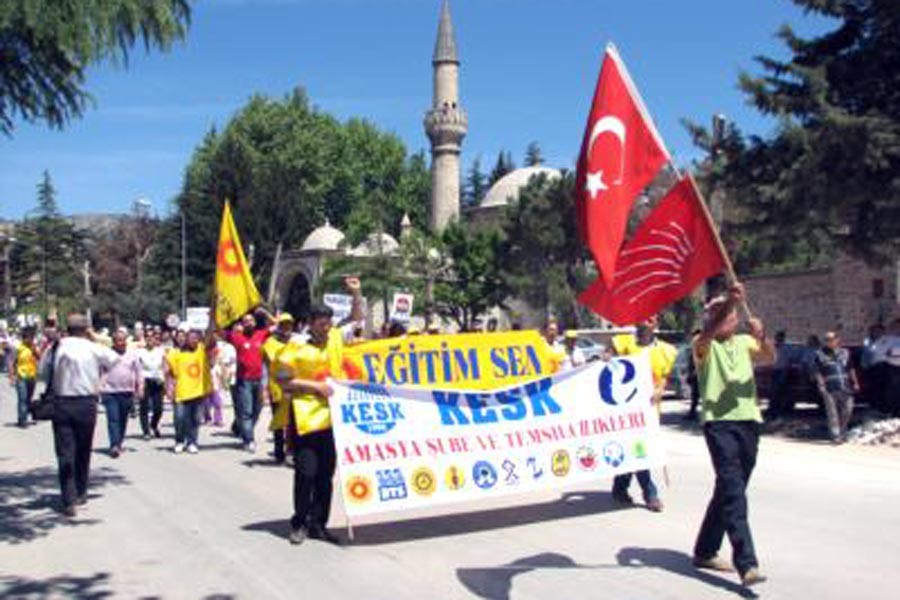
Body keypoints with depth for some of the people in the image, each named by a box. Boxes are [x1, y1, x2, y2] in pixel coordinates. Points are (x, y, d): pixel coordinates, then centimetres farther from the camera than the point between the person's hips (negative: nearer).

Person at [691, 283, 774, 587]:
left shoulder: (745, 342, 16)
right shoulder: (704, 345, 3)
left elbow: (770, 357, -3)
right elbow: (707, 334, -22)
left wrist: (762, 337, -25)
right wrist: (730, 302, -33)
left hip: (748, 421, 5)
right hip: (718, 422, -5)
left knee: (729, 490, 12)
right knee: (733, 490, -15)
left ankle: (705, 551, 26)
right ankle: (746, 563, -18)